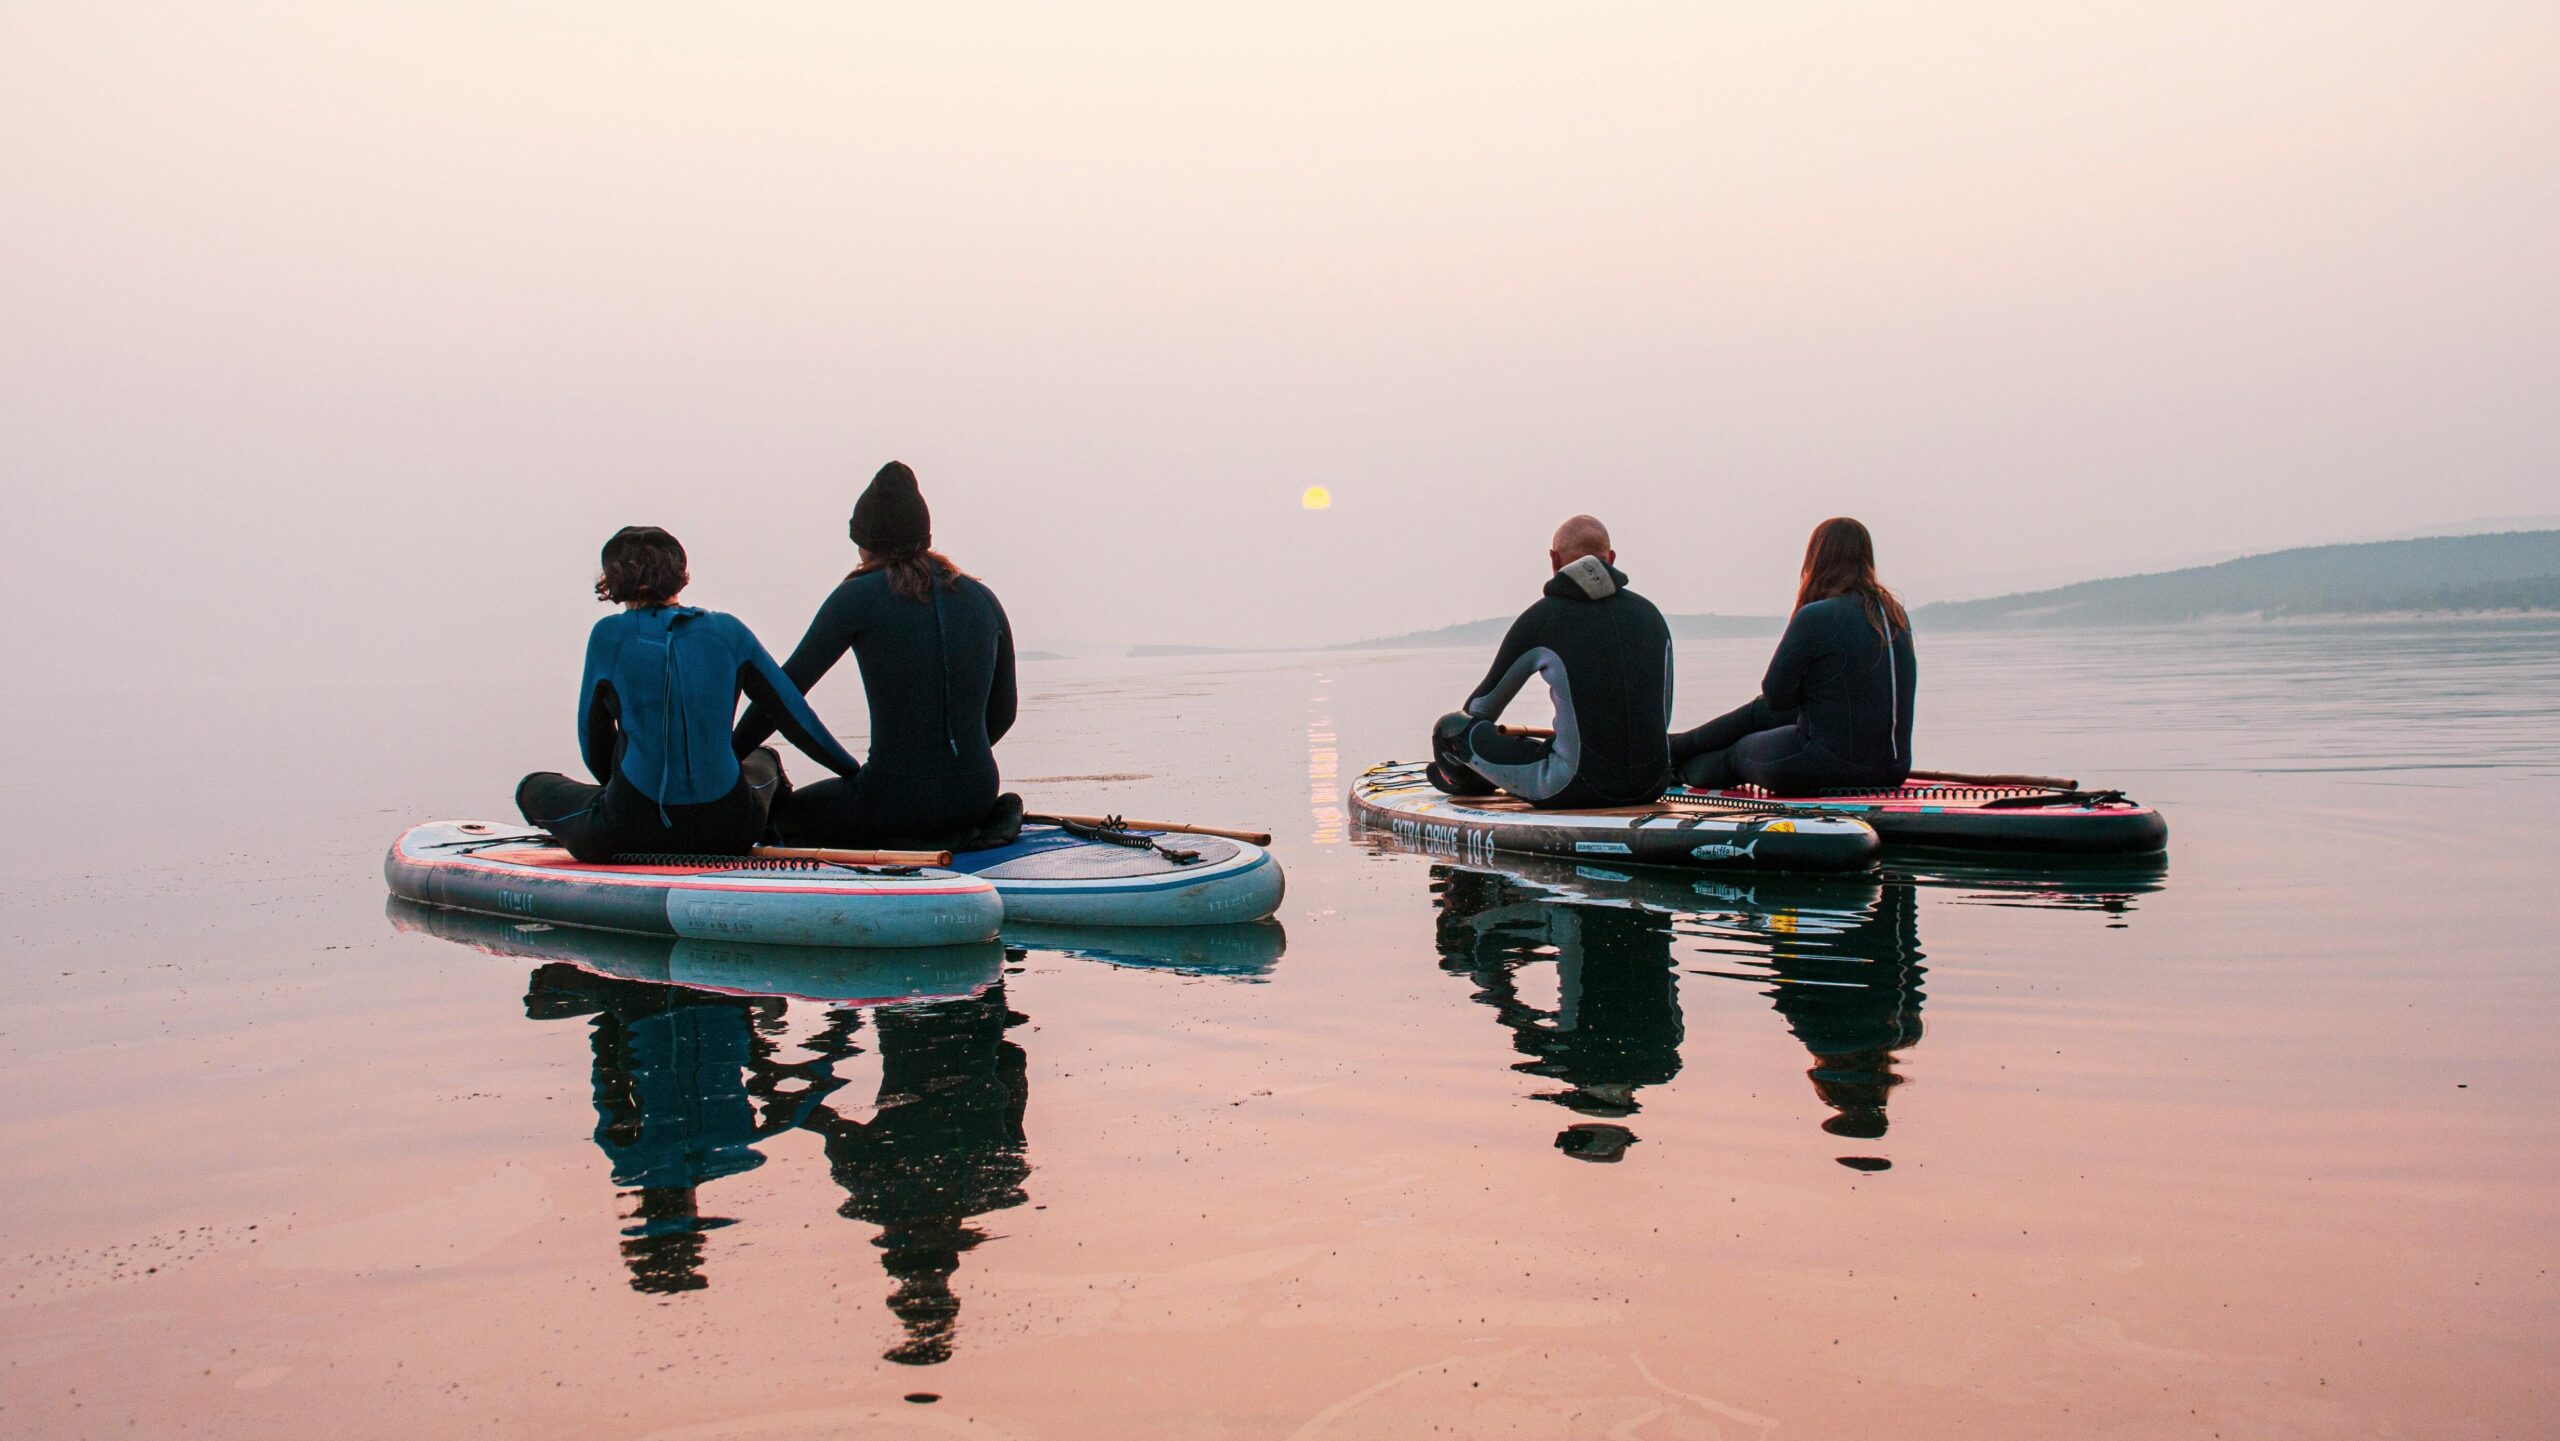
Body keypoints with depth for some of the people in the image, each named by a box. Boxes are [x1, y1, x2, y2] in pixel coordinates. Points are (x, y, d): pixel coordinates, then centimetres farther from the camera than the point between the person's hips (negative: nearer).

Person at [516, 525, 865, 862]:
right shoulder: (727, 630, 0)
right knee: (764, 760, 38)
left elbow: (593, 738, 6)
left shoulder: (610, 634, -5)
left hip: (632, 833, -4)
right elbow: (795, 715, 6)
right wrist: (857, 773, 18)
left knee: (535, 786, 24)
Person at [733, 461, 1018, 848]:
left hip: (898, 801, -7)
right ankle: (956, 836, 9)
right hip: (977, 797, 7)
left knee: (784, 812, 22)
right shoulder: (982, 599, 6)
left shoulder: (860, 596, -7)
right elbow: (1003, 712, 14)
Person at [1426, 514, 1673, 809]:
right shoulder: (1650, 613, 10)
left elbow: (1482, 709, 10)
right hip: (1653, 786, 6)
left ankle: (1470, 784, 47)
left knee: (1451, 726, 10)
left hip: (1578, 787, -5)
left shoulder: (1540, 619, -2)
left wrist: (1461, 726, 35)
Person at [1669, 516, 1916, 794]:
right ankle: (1675, 747, 46)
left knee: (1737, 752, 22)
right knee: (1759, 712, 27)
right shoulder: (1895, 614, 7)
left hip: (1831, 765, -8)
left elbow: (1776, 694, -8)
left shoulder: (1817, 616, -17)